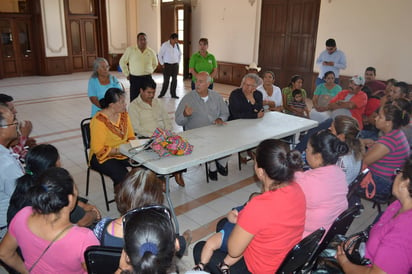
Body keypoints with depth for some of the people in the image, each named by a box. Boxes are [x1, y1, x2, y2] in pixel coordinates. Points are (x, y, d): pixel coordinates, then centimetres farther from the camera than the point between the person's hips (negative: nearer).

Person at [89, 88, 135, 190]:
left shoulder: (123, 114, 3)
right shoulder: (99, 120, -17)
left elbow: (131, 136, 12)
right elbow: (98, 149, -17)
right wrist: (119, 150, -25)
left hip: (124, 154, 6)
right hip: (104, 157, -6)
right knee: (122, 175, -31)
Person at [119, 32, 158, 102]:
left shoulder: (151, 52, 4)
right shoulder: (130, 50, -2)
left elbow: (155, 64, 23)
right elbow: (122, 62, 7)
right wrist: (127, 74, 5)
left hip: (147, 78, 2)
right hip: (134, 78, -1)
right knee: (134, 100, 0)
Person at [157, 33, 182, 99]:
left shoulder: (177, 45, 2)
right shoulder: (165, 45, -10)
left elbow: (180, 54, 18)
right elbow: (160, 55, -4)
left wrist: (178, 62, 12)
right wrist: (162, 64, -4)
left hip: (175, 65, 4)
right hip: (167, 65, -4)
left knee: (174, 80, 5)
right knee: (166, 80, -2)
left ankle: (173, 94, 15)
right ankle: (162, 94, 13)